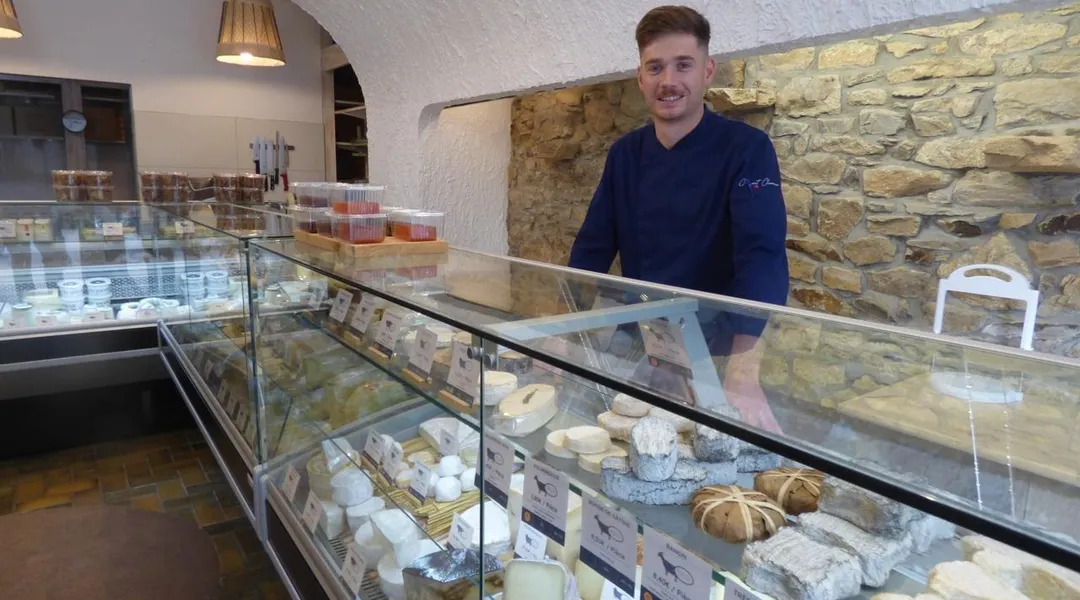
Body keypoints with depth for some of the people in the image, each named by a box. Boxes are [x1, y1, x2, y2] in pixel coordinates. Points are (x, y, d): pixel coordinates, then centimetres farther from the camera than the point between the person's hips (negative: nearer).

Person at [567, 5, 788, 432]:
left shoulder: (746, 149, -14)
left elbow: (762, 258, -26)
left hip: (713, 353, -4)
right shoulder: (625, 153, 0)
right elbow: (592, 249, 2)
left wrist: (742, 371, -36)